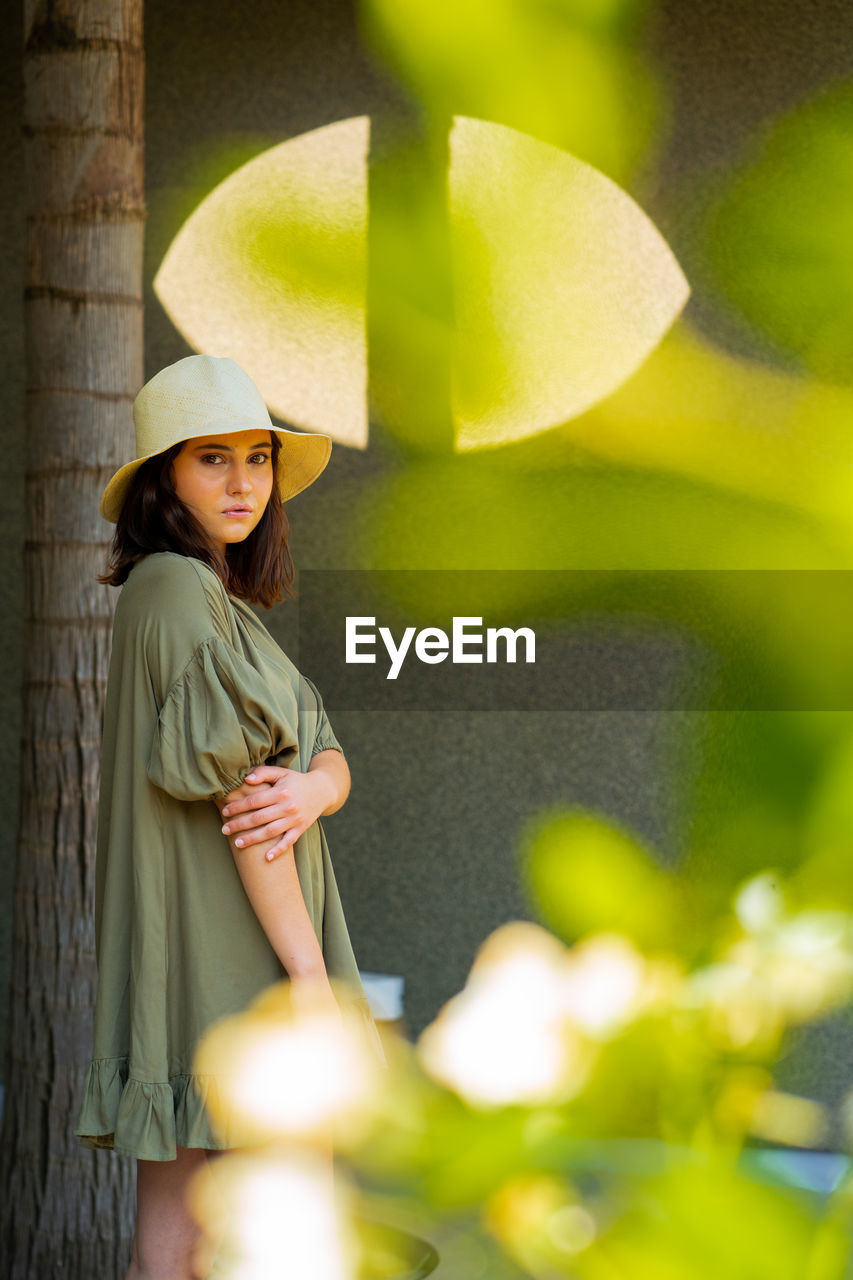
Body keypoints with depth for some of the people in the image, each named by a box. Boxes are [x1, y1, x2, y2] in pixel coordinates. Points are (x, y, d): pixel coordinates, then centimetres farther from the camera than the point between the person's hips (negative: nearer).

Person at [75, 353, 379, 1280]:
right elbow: (237, 790, -17)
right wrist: (312, 973, -18)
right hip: (205, 952, -10)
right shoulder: (178, 589, -11)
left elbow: (331, 759, 11)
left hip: (240, 959, 10)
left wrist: (309, 792, -15)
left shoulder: (224, 604, 19)